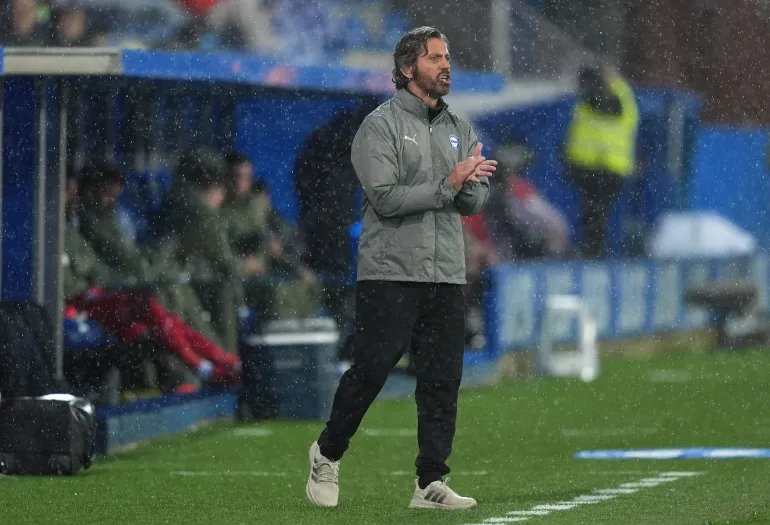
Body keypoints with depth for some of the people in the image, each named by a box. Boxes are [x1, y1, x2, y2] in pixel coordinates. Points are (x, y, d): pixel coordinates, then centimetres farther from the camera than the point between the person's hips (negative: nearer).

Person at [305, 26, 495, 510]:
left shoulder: (459, 129, 15)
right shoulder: (381, 126, -4)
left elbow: (475, 202, 8)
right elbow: (386, 198, -15)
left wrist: (471, 182, -14)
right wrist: (448, 183, -16)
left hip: (446, 278, 6)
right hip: (390, 273, -5)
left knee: (443, 380, 1)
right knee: (371, 370, -5)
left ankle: (431, 484, 3)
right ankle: (329, 453, 18)